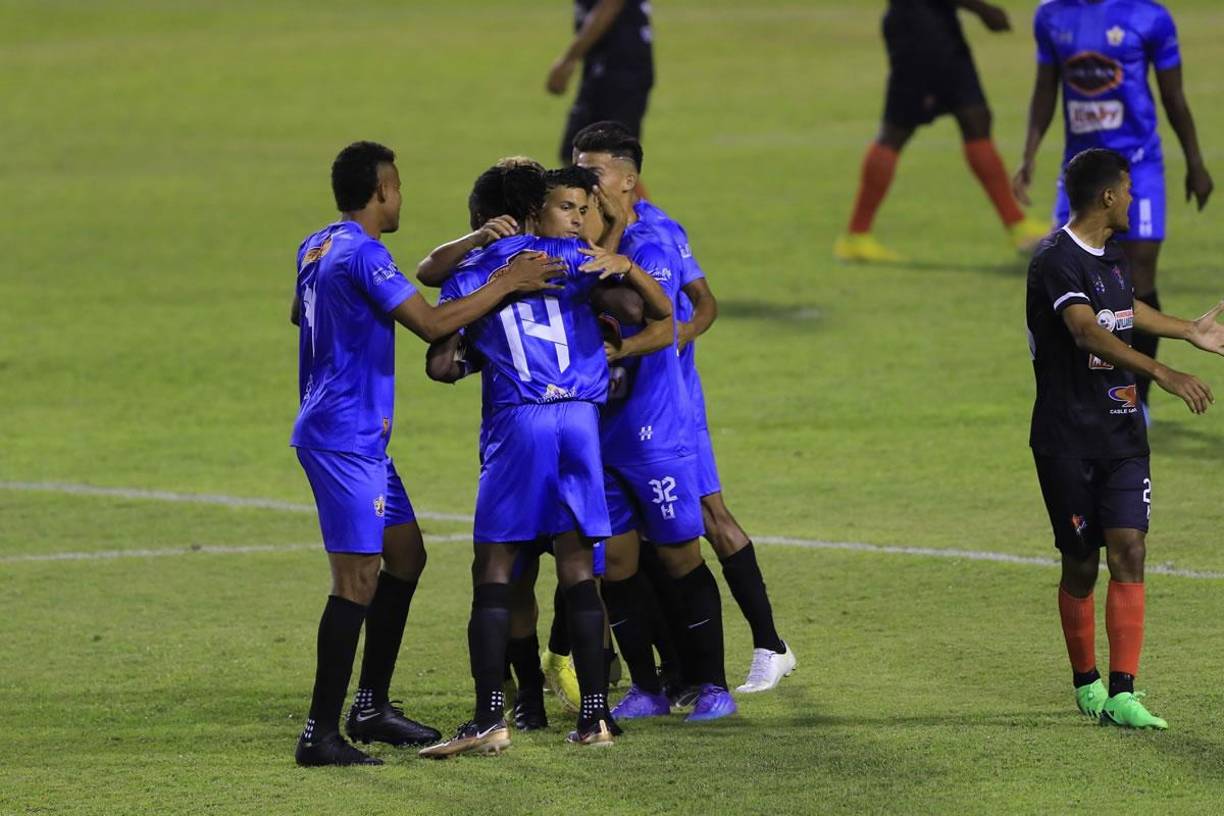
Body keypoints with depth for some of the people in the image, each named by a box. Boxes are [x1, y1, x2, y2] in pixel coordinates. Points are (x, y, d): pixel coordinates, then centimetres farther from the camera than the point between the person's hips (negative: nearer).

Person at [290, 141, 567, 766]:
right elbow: (432, 323, -23)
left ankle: (371, 708, 22)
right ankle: (320, 733, -12)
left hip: (360, 436, 11)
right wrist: (506, 285, -15)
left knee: (405, 554, 17)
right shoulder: (361, 255, -18)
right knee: (358, 579, -11)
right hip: (344, 439, -11)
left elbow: (298, 313, 31)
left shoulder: (317, 247, 12)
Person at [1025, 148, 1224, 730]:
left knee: (1128, 551, -8)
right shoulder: (1056, 261, -16)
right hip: (1067, 440, -6)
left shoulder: (1113, 257, 12)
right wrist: (1161, 372, -43)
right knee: (1081, 565, 4)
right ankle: (1086, 681, 25)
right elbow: (1088, 333, -32)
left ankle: (1122, 694, -12)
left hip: (1122, 432, 6)